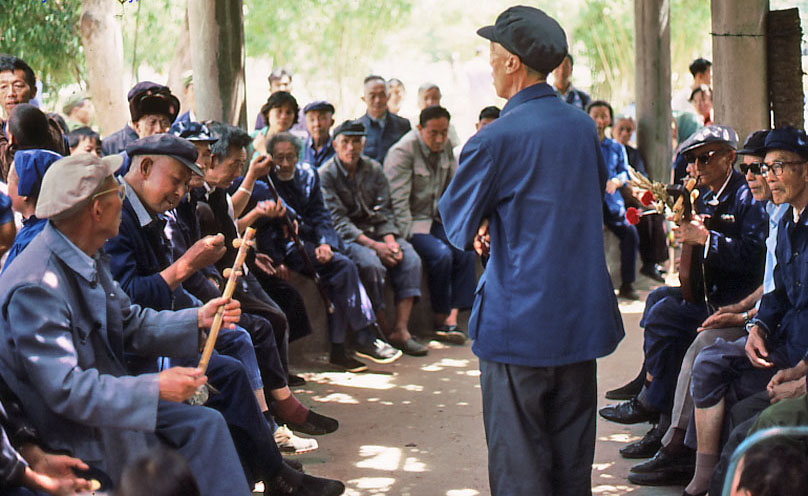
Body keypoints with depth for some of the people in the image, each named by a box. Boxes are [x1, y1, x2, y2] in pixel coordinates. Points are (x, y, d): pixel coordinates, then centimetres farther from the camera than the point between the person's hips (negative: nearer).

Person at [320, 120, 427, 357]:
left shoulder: (374, 169, 9)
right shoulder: (326, 175, -6)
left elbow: (384, 210, 8)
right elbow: (338, 221, -13)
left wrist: (389, 240, -13)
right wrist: (373, 245, -22)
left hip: (376, 231, 5)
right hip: (346, 237, -5)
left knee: (410, 259, -21)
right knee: (371, 263, -33)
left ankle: (400, 331, -23)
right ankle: (383, 332, -21)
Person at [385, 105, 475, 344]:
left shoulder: (446, 146, 6)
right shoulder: (402, 151, -15)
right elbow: (398, 201, -18)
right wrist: (408, 236, -24)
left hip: (435, 220, 7)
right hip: (411, 223, -6)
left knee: (465, 250, -19)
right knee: (441, 253, -29)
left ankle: (452, 317, -19)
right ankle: (441, 319, -13)